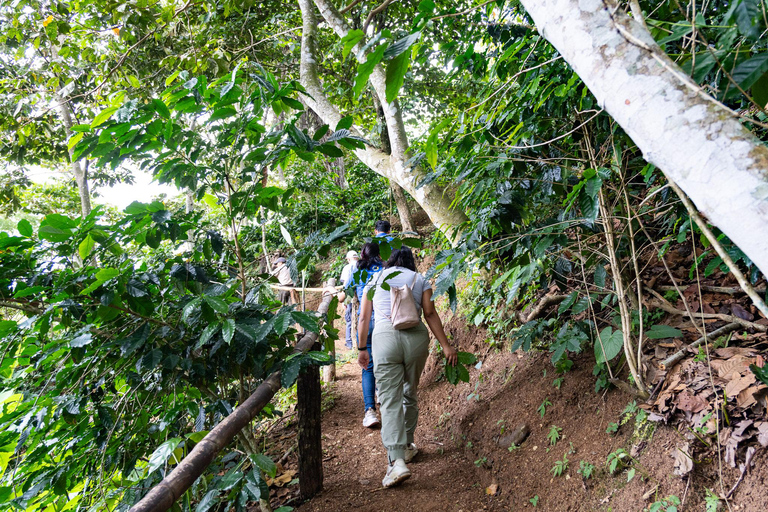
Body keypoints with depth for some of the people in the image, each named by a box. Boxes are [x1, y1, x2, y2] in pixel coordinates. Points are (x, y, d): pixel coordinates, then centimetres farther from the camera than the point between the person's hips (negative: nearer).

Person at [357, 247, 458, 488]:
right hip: (416, 335, 2)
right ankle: (407, 446, 32)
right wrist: (446, 346, 5)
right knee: (410, 394, 20)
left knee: (390, 400, -5)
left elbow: (364, 318, 15)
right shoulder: (420, 279, 16)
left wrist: (362, 348, 24)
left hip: (385, 335, -1)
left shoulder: (374, 280, 18)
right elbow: (430, 313, 5)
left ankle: (397, 461, -17)